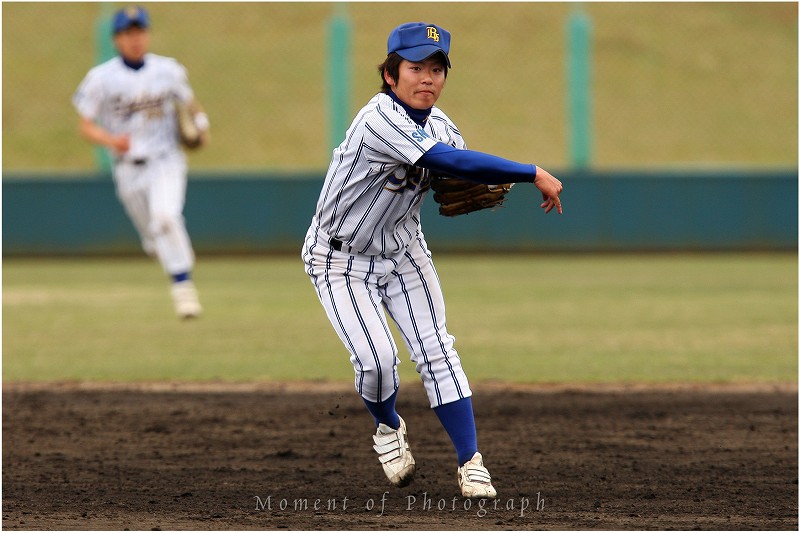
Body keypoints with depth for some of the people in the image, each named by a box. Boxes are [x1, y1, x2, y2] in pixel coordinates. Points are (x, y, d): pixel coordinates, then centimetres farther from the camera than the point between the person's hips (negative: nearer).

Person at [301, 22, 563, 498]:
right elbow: (451, 162, -41)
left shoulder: (439, 124, -5)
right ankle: (389, 429, 17)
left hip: (403, 252, 6)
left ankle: (471, 463, -4)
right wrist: (535, 175, -40)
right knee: (377, 358, -16)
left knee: (435, 349, -7)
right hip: (342, 260, -6)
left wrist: (491, 187, -19)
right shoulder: (380, 122, -31)